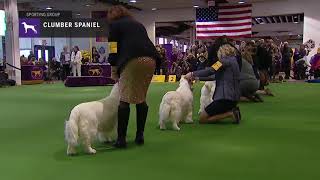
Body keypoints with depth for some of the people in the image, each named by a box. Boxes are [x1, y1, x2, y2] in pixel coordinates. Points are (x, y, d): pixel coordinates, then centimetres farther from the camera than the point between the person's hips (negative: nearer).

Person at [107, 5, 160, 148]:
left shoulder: (114, 25, 16)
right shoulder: (138, 23, 32)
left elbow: (114, 50, 7)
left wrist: (114, 71, 15)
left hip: (132, 60, -6)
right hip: (151, 59, 6)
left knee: (125, 98, -3)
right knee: (141, 98, 13)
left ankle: (121, 139, -5)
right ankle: (140, 136, 14)